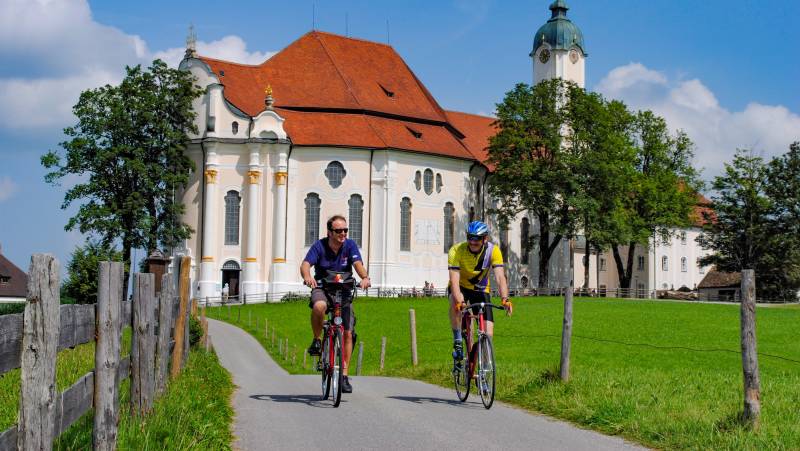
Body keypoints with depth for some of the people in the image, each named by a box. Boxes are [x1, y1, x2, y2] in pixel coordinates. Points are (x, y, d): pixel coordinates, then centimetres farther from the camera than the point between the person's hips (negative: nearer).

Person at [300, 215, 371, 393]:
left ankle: (344, 375, 7)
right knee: (319, 306, -38)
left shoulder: (350, 245, -9)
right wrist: (307, 277, -48)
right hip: (322, 288, -2)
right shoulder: (319, 246, -12)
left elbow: (358, 263, -25)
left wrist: (365, 277, -46)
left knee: (348, 333, -5)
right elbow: (305, 264, -25)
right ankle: (316, 340, -13)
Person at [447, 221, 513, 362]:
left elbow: (500, 277, -30)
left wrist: (505, 299, -46)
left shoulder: (493, 251, -22)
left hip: (481, 289, 2)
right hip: (461, 287, -2)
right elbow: (454, 279, -36)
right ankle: (457, 341, -20)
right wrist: (459, 300, -53)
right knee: (456, 304, -37)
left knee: (488, 330, -12)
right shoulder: (456, 251, -27)